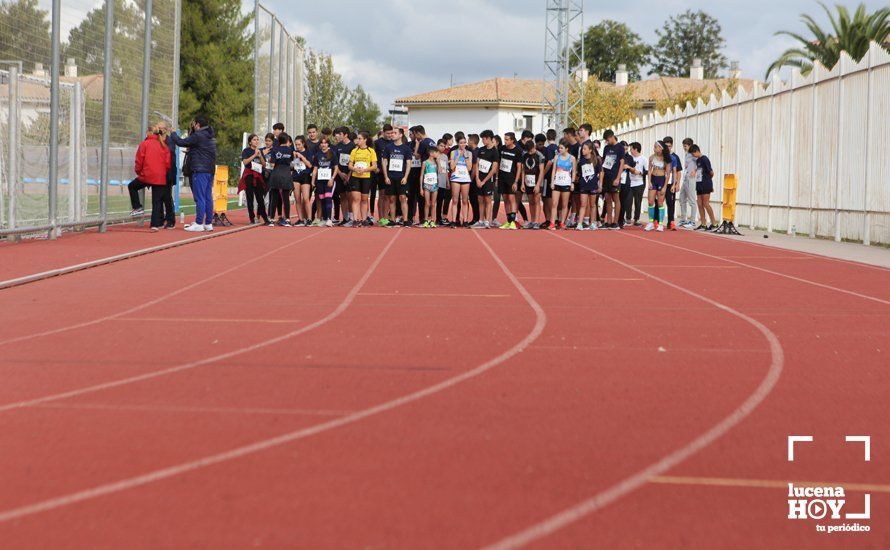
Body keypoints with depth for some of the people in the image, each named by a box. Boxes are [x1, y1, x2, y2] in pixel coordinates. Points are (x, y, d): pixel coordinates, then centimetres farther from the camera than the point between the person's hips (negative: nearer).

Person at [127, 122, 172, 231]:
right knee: (157, 202, 5)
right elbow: (168, 163, 6)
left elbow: (139, 161, -4)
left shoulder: (144, 144, -3)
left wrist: (139, 172, 12)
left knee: (132, 186, 23)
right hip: (161, 178, 3)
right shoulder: (164, 146, 7)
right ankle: (155, 225, 1)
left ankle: (137, 207, 15)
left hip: (146, 176, -3)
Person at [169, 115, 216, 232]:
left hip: (200, 171, -9)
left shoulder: (198, 136, -12)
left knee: (199, 198, -8)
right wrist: (191, 131, 21)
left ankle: (199, 224, -9)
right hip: (210, 170, 9)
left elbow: (181, 142, -10)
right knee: (208, 197, 9)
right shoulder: (210, 136, 15)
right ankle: (208, 223, 10)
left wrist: (173, 133, 6)